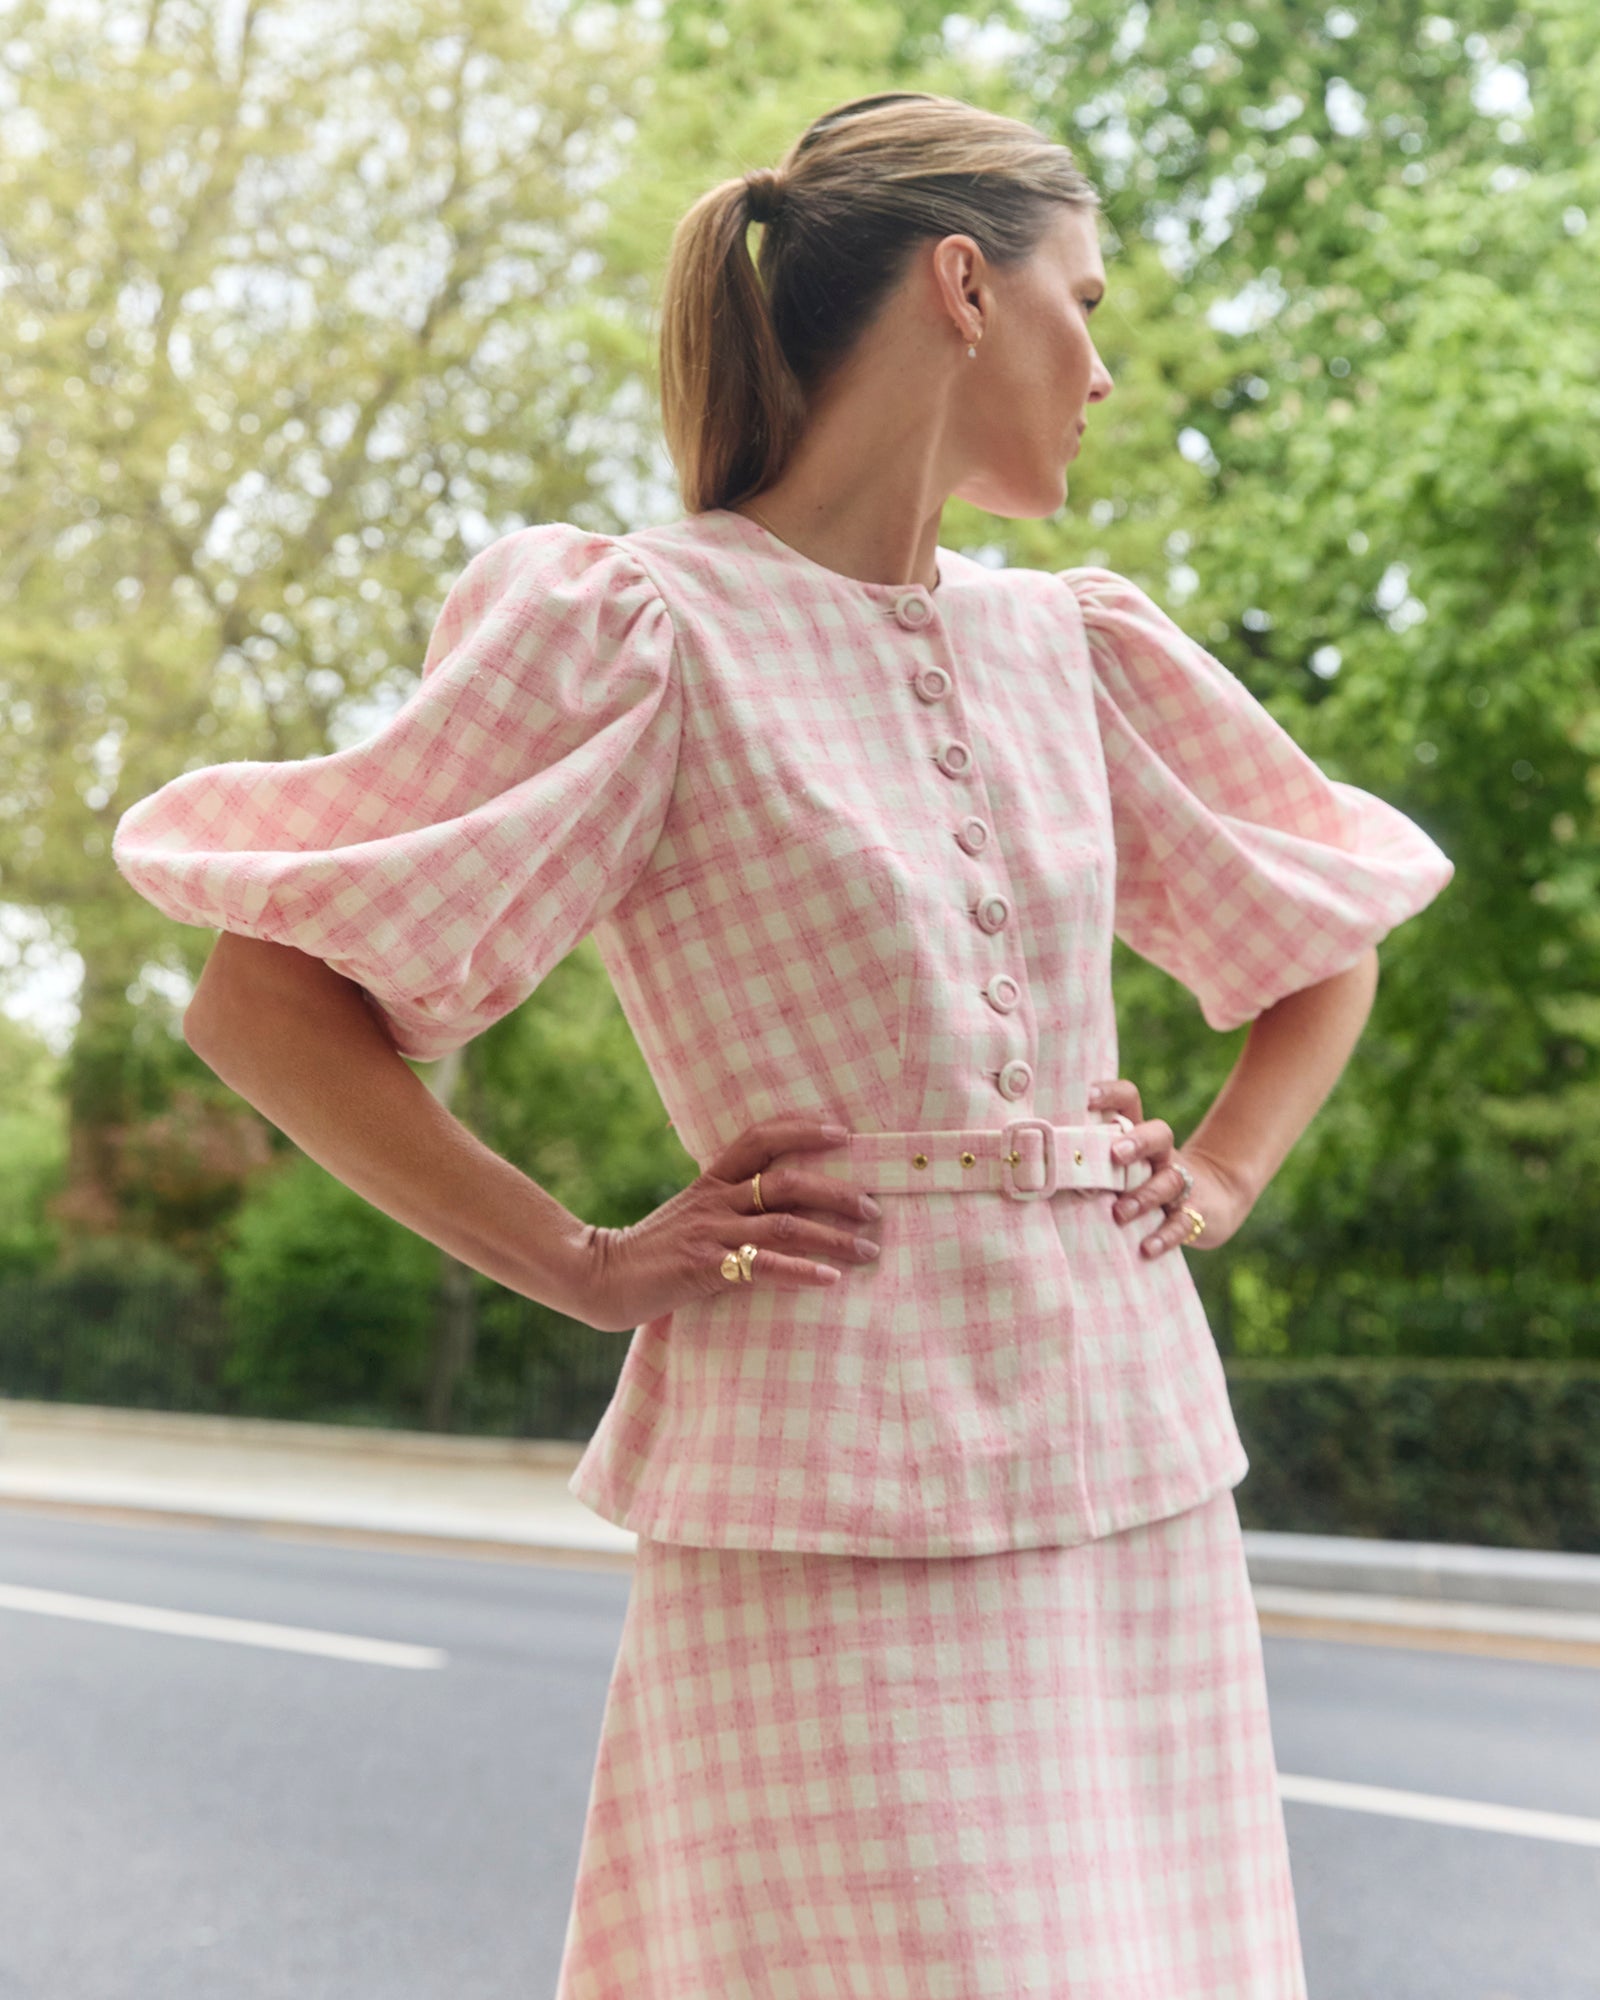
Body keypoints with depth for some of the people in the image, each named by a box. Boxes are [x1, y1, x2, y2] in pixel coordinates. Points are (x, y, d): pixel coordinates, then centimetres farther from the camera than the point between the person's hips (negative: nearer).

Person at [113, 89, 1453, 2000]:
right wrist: (591, 1268, -10)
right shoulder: (647, 630, -7)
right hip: (830, 1498, -6)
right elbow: (260, 997, -10)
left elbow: (1326, 944, 26)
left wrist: (1218, 1181, 11)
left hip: (1131, 1471, 6)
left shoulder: (1071, 650, 11)